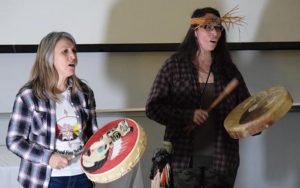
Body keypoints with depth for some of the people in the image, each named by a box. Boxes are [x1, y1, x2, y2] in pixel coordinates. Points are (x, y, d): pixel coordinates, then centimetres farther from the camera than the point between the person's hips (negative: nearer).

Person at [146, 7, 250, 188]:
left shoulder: (228, 68, 6)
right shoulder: (174, 65, -3)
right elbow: (153, 107, -5)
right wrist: (188, 115, -19)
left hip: (222, 159, 3)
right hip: (185, 158, -2)